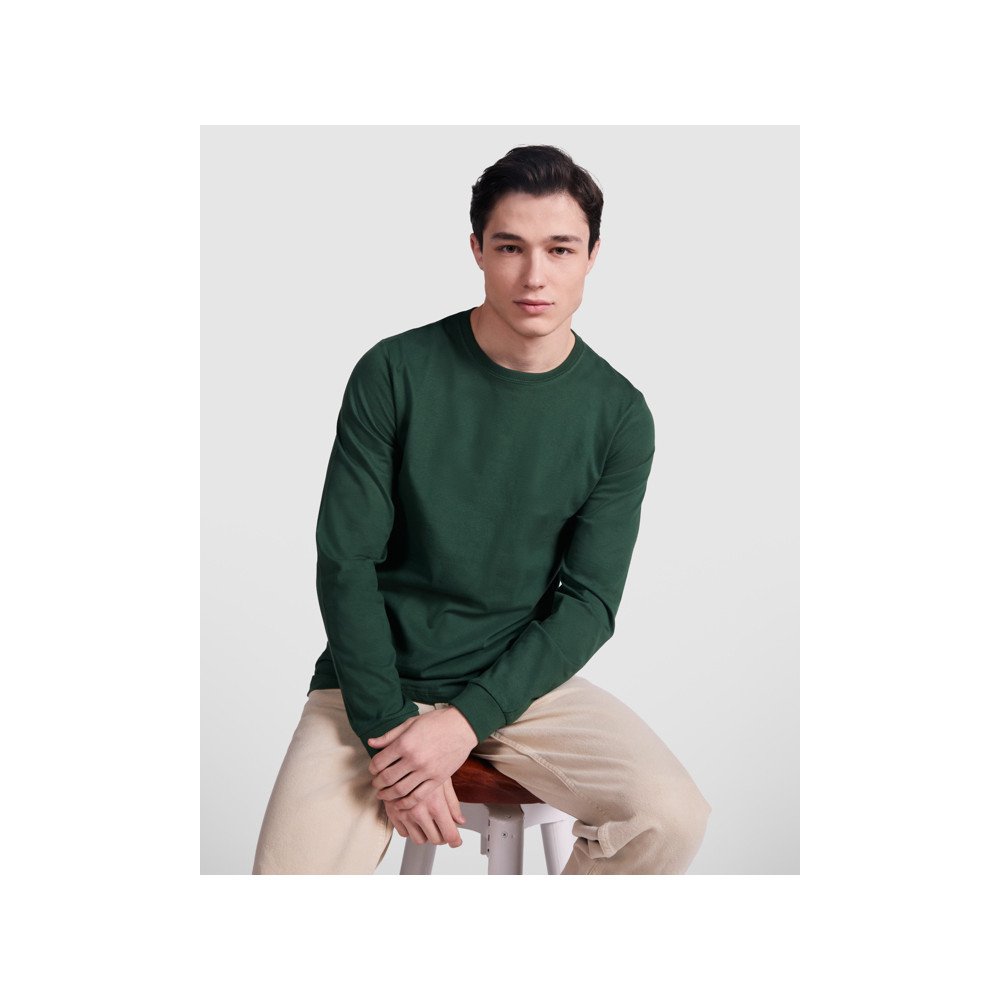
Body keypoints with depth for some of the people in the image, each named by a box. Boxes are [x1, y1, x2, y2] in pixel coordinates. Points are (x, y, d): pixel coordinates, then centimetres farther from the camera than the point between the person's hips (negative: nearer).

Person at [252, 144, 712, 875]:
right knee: (290, 869, -22)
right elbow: (345, 561, -7)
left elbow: (589, 600, -5)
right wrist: (390, 727, -16)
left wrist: (469, 719, -17)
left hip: (521, 679, 2)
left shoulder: (619, 416, -3)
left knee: (672, 816, -20)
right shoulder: (395, 374, -8)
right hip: (374, 682, -1)